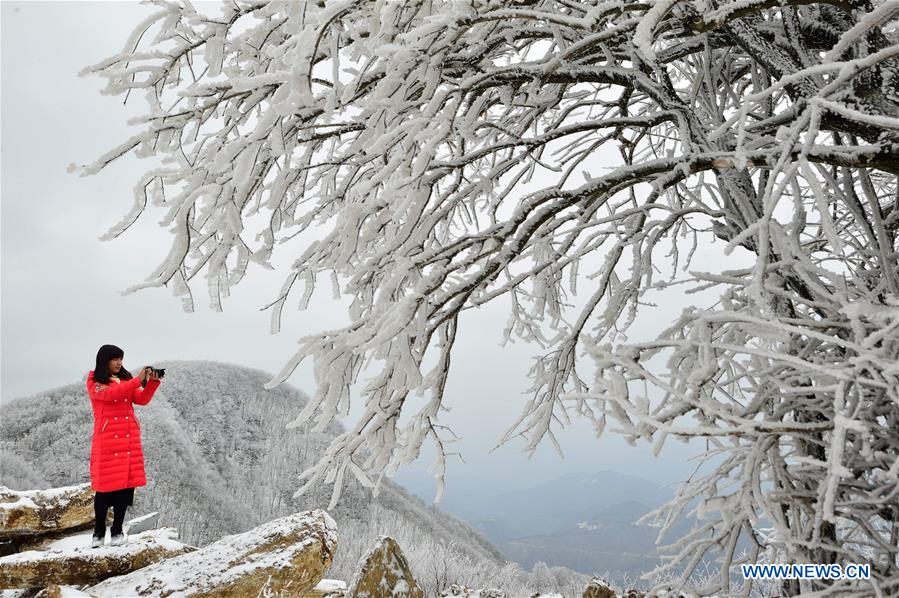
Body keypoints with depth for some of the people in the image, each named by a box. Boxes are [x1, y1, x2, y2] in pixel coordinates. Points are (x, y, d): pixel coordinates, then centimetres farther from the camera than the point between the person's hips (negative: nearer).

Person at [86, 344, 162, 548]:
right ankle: (99, 532, 15)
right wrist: (138, 380, -22)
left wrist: (153, 382, -12)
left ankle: (117, 531, 13)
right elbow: (110, 394, -18)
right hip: (107, 439, -4)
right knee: (105, 486, -1)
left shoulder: (126, 379, 14)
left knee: (126, 484, 2)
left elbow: (141, 399, 3)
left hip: (129, 439, 4)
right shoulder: (94, 382, 1)